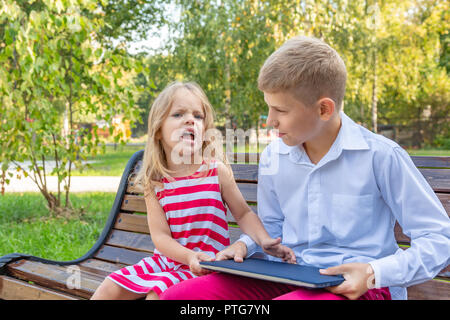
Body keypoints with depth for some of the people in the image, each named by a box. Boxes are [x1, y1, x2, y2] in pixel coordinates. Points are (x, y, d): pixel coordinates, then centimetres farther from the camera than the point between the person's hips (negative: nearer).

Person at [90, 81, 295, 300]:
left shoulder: (217, 171, -7)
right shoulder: (154, 182, -2)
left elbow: (243, 213, 0)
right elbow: (160, 235, -8)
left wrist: (264, 240, -19)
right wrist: (189, 257, -26)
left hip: (207, 264, -3)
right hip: (166, 258, 4)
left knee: (158, 291, -27)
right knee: (108, 289, -6)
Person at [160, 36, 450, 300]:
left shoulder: (380, 156, -10)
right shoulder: (273, 157, 7)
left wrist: (374, 273, -19)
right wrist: (245, 245, 1)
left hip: (355, 286, -5)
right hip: (288, 280, 6)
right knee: (177, 295, -15)